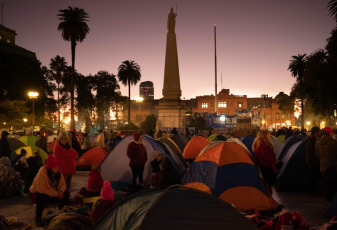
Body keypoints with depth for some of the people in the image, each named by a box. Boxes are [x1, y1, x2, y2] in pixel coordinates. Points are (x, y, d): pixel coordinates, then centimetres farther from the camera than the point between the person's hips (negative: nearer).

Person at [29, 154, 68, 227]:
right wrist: (56, 193, -29)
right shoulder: (41, 175, -27)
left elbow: (63, 184, 3)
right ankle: (38, 218, -20)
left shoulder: (58, 173, -5)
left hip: (53, 194, 6)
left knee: (66, 194, -14)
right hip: (39, 193, -6)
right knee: (43, 197, -41)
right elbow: (41, 190, -31)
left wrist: (61, 191, -21)